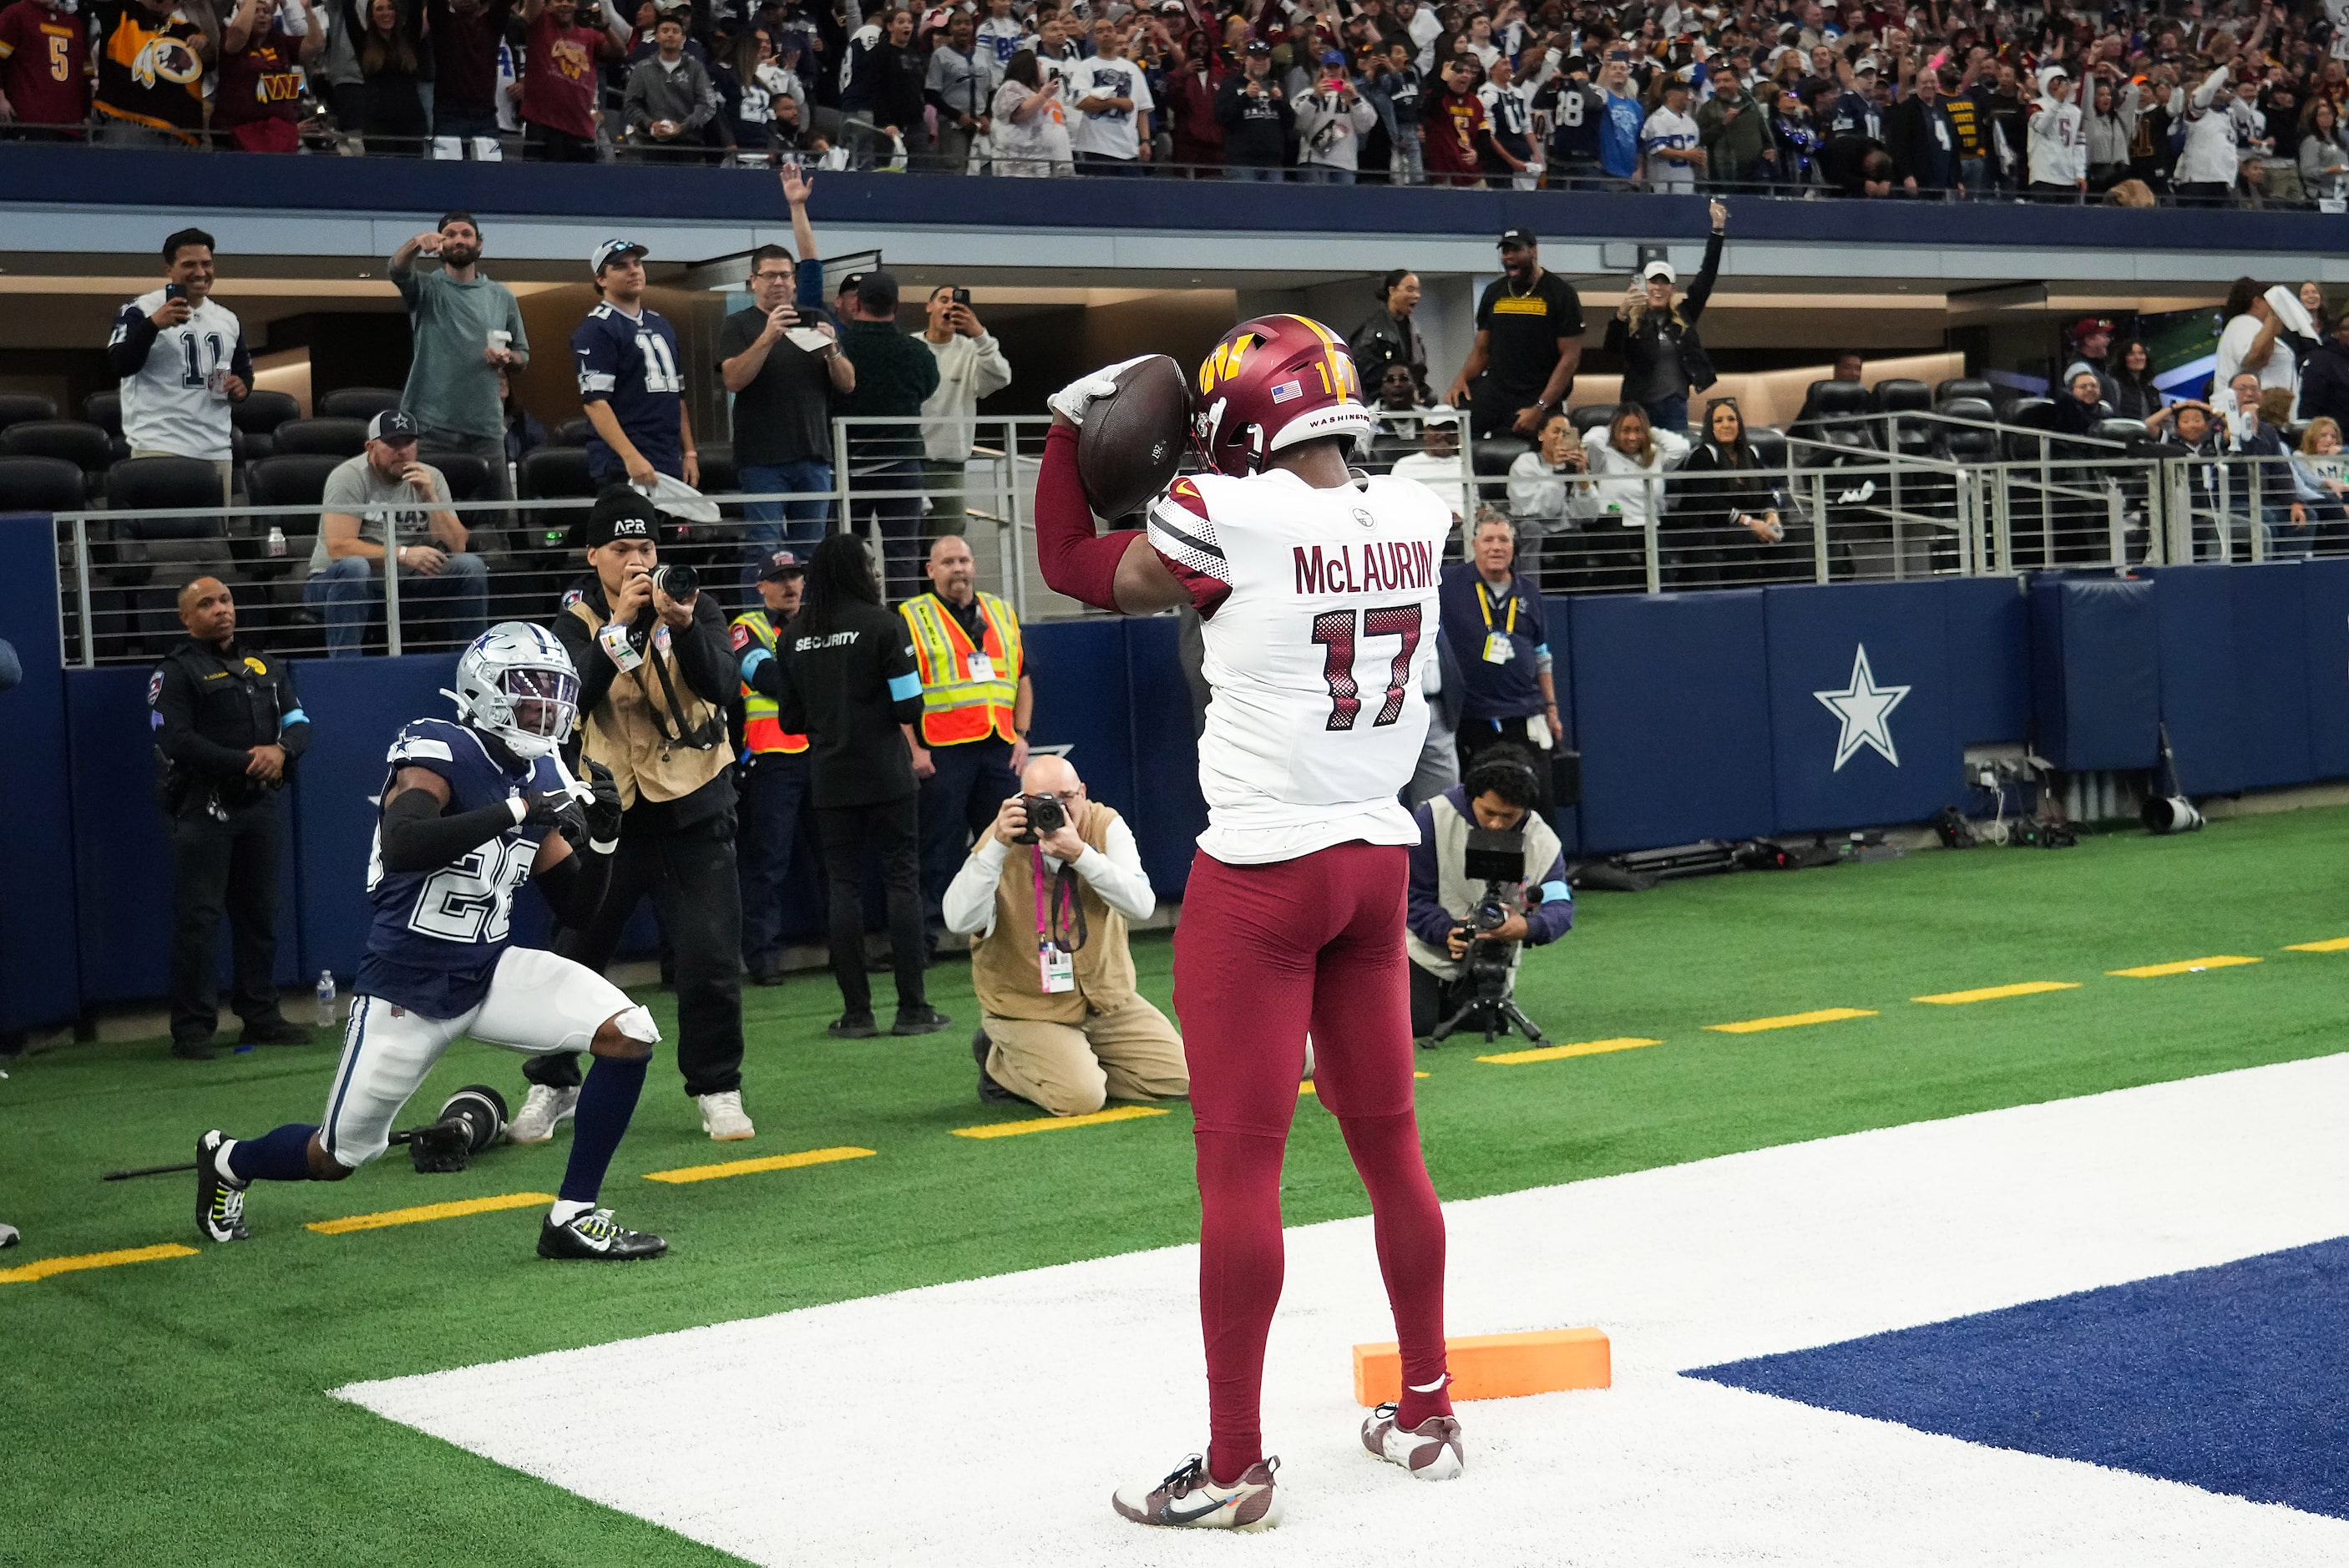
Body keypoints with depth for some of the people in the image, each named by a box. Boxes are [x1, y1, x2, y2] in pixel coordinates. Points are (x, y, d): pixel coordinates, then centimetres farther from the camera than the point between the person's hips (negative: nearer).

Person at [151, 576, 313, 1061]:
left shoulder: (266, 667, 17)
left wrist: (281, 751, -12)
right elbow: (176, 740, -14)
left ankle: (261, 1016, 18)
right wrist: (244, 760, -20)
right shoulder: (176, 672, -2)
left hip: (261, 805, 6)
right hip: (204, 808, -6)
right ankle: (192, 1028, -4)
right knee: (198, 916, -6)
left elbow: (299, 724, 11)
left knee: (260, 913, 10)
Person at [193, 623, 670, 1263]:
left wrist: (601, 838, -8)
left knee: (630, 1034, -15)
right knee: (338, 1158, 8)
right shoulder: (440, 751, -17)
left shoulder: (541, 777, 4)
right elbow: (401, 848, -37)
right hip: (406, 990, -6)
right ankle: (229, 1161, 42)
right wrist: (518, 811, -36)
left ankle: (574, 1217, -5)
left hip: (490, 973, 6)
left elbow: (574, 906, 10)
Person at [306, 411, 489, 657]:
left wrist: (430, 496, -17)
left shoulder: (431, 478, 4)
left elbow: (457, 546, -5)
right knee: (353, 566, -38)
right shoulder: (350, 477, -11)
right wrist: (403, 555, -28)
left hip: (406, 584, 4)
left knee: (471, 565, -14)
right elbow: (338, 546, -22)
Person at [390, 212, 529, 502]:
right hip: (429, 425, -2)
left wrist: (507, 359, -8)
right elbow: (398, 270, -17)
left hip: (485, 427, 2)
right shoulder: (427, 288, 5)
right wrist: (417, 243, -38)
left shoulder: (502, 296, 13)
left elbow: (523, 355, 17)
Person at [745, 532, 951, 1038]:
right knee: (902, 881, 2)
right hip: (885, 776, -3)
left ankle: (856, 1013, 6)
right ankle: (912, 1009, 0)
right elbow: (909, 707, -10)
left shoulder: (795, 636, 4)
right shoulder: (883, 625, -8)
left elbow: (792, 720, 6)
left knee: (844, 887, 7)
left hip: (829, 779, 3)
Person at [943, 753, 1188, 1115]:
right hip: (1027, 1009, -4)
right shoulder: (1004, 840, -15)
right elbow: (960, 921, -29)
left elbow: (1142, 905, -23)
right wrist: (997, 846, -35)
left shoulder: (1107, 827, -9)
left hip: (1107, 999, 4)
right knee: (1080, 1098, -24)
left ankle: (1081, 1061, 17)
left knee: (1179, 1078, -1)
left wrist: (1080, 854, -34)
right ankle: (1002, 1063, 6)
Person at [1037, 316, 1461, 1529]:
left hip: (1259, 875, -6)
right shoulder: (1415, 520, 0)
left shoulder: (1227, 518, -16)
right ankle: (1426, 1414, 27)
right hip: (1378, 862, 6)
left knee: (1238, 1163, -1)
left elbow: (1072, 567, 1)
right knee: (1388, 1142, 16)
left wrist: (1068, 424, 10)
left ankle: (1233, 1471, 4)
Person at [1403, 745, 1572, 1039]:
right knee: (1415, 1022, -15)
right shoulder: (1433, 819, -19)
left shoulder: (1542, 841, -13)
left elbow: (1560, 907, -21)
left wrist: (1528, 927, -44)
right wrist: (1445, 931, -32)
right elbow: (1410, 893, -15)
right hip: (1427, 946, -3)